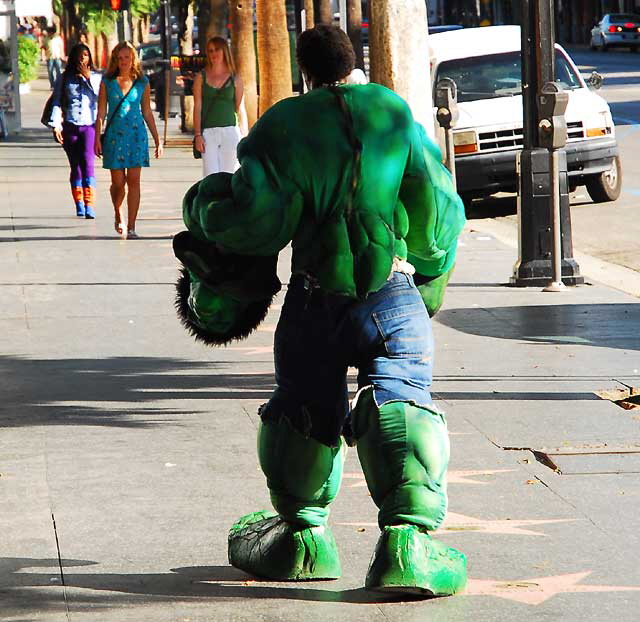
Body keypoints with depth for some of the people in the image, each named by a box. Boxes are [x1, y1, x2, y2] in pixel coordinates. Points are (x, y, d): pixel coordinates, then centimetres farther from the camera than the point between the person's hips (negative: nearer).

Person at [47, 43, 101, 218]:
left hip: (89, 125, -2)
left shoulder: (96, 77, 11)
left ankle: (89, 206, -24)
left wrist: (88, 78, -8)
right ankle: (79, 204, 16)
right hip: (70, 127, 2)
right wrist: (55, 125, -5)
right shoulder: (64, 79, 11)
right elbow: (57, 103, 7)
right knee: (75, 166, 6)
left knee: (88, 163, -17)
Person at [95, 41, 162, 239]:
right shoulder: (107, 82, 3)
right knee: (118, 182, -1)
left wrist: (157, 141, 9)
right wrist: (97, 139, -4)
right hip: (115, 135, 0)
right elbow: (101, 112, 4)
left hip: (137, 134, 0)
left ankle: (131, 227, -2)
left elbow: (147, 113, 10)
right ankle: (118, 215, 28)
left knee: (133, 180, -5)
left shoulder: (142, 83, 5)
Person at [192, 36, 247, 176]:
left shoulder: (235, 80, 8)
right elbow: (197, 107, 5)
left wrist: (245, 138, 4)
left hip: (230, 133, 1)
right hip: (208, 133, -1)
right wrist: (198, 135, -4)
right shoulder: (201, 78, 8)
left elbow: (241, 110, 9)